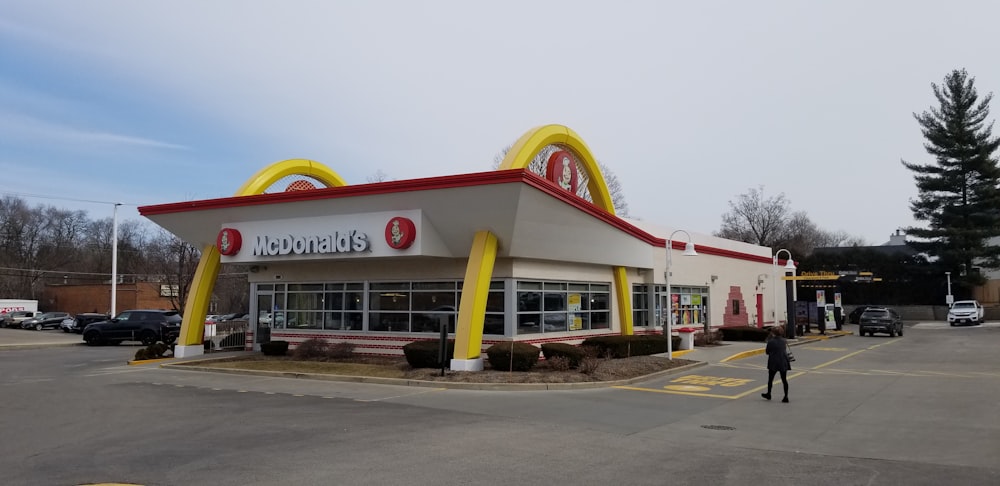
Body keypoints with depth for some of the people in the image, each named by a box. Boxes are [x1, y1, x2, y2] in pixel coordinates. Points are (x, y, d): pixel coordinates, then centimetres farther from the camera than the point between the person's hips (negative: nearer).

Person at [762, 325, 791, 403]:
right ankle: (786, 397, 3)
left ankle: (768, 394, 27)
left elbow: (767, 352, -6)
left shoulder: (771, 342, -13)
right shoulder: (784, 341, 2)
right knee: (784, 379, 6)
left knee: (770, 379, 14)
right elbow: (785, 350, 15)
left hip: (774, 363, -4)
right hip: (783, 363, 4)